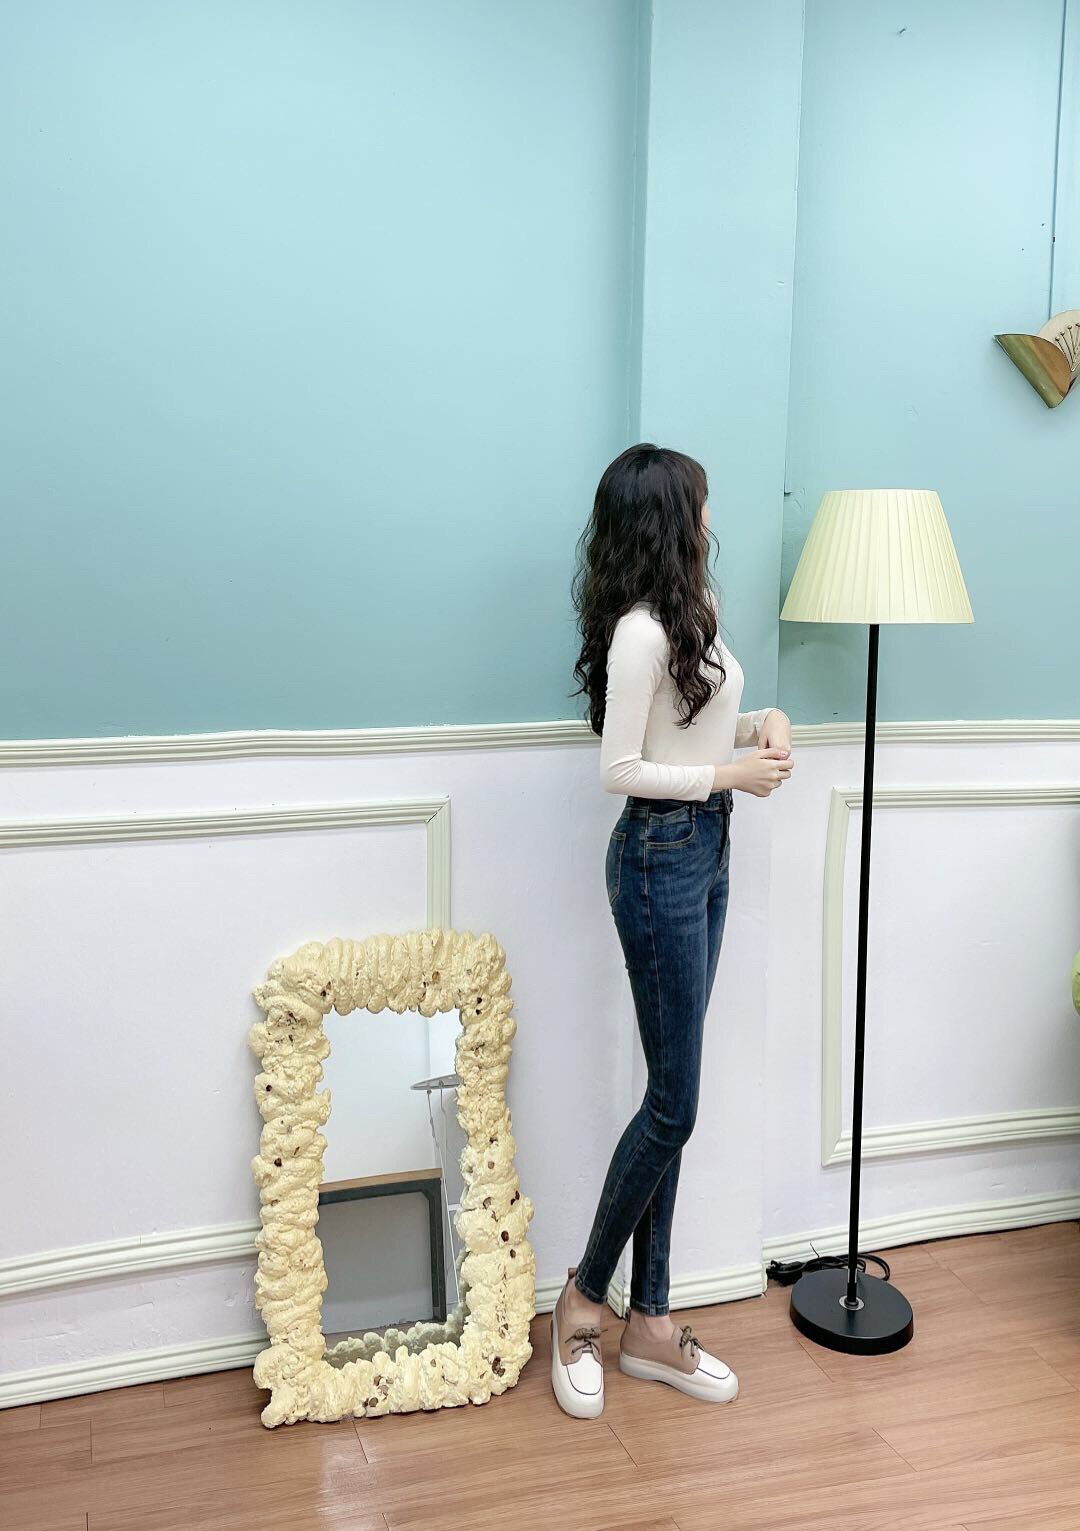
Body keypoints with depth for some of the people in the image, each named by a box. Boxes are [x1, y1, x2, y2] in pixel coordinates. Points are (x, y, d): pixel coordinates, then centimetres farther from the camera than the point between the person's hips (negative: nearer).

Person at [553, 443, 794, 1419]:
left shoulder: (690, 613, 11)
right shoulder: (640, 633, -17)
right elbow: (619, 769, -18)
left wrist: (761, 723, 3)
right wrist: (729, 776, -14)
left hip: (706, 850, 9)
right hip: (661, 858, -9)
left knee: (673, 1098, 11)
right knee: (675, 1102, -2)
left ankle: (650, 1323, 22)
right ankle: (585, 1295, 19)